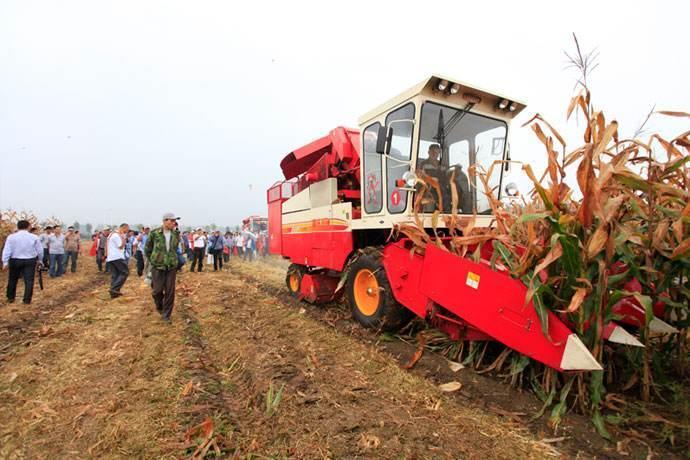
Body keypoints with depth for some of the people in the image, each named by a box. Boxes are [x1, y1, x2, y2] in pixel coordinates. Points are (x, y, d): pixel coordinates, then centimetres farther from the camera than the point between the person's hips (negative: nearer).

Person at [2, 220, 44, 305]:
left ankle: (10, 298, 28)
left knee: (13, 280, 18)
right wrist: (39, 260, 15)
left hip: (15, 261, 1)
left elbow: (7, 250, -6)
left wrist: (5, 262, -4)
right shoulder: (34, 237, -2)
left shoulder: (11, 237, -3)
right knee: (29, 280, 1)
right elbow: (40, 250, 3)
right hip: (30, 261, -1)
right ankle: (27, 300, 1)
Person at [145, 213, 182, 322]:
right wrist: (153, 260, 9)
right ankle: (159, 306, 34)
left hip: (172, 266, 2)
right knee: (157, 290, 2)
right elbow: (147, 249, 5)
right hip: (157, 266, -2)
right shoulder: (154, 233, -9)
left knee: (170, 291, 2)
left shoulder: (176, 234, -1)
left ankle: (166, 315, 15)